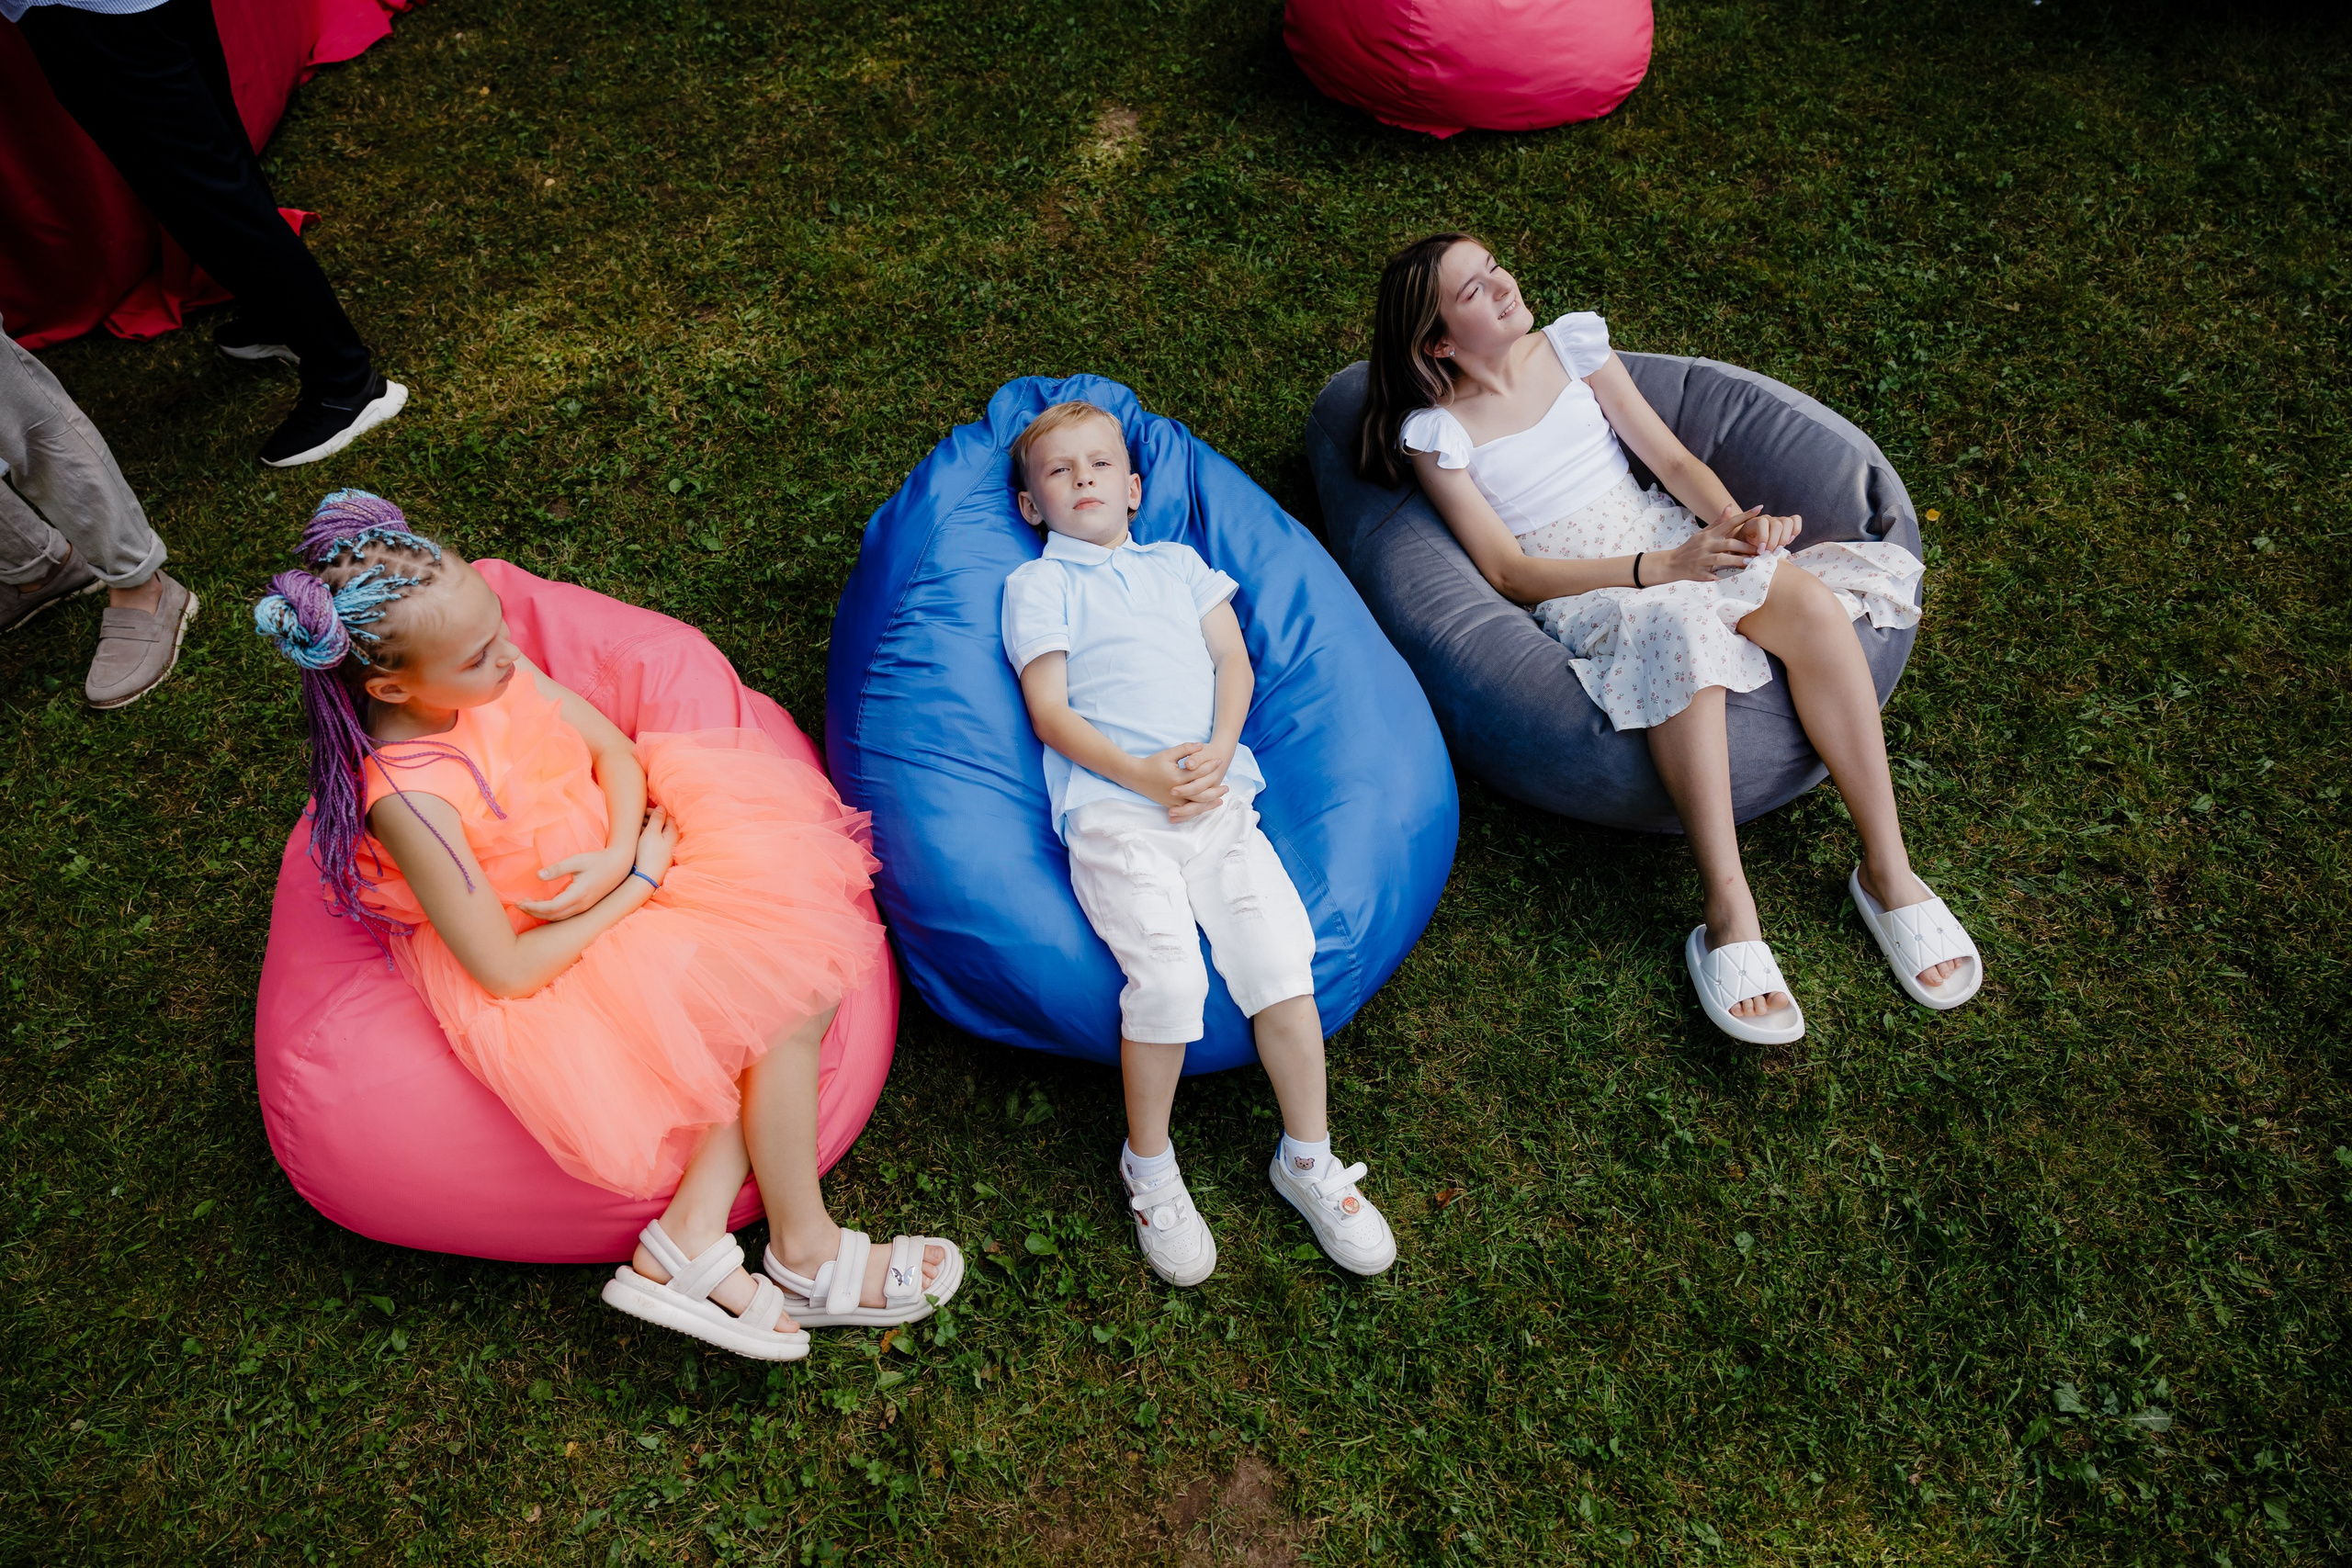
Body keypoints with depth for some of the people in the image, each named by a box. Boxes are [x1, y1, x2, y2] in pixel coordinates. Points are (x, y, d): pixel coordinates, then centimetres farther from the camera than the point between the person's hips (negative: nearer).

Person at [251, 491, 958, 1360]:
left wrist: (618, 856, -19)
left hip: (625, 863, 8)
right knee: (787, 998, -14)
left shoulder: (496, 670, -12)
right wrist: (640, 882, -18)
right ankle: (806, 1258, 6)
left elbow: (611, 746, 1)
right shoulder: (408, 800, -31)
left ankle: (688, 1241, -8)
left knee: (796, 936, -7)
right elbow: (507, 970, -25)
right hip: (558, 968, -8)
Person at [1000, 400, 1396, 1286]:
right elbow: (1050, 712, 3)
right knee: (1168, 975, -24)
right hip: (1111, 804, -3)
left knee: (1281, 959, -13)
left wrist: (1218, 751, -4)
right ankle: (1149, 1167, -2)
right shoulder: (1037, 583, 15)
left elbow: (1233, 660, 17)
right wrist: (1142, 774, -12)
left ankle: (1307, 1156, 6)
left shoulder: (1178, 563, 28)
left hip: (1215, 793, 4)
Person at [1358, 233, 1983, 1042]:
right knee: (1678, 626, -39)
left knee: (1812, 601, -28)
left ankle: (1887, 870, -23)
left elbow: (1672, 458, 9)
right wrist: (1657, 570, -21)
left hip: (1673, 537, 4)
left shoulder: (1572, 342, 11)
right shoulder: (1435, 432, -2)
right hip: (1582, 591, -4)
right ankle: (1729, 916, -40)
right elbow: (1508, 571, -10)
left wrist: (1734, 519, -13)